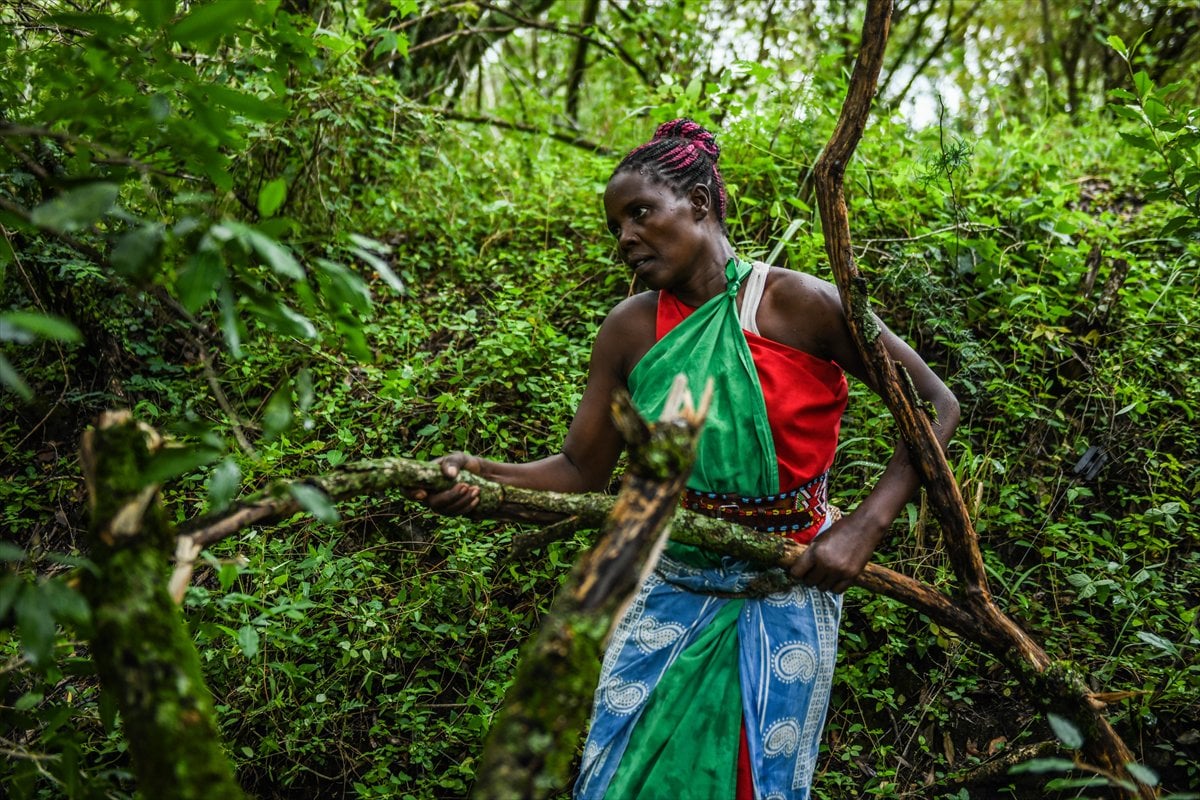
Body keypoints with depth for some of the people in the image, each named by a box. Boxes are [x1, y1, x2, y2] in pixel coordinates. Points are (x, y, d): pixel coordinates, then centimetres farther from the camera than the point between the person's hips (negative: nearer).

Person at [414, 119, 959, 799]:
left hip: (787, 592, -3)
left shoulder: (796, 304, -14)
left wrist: (867, 526, -18)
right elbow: (581, 470, 2)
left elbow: (937, 407, -10)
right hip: (671, 589, 3)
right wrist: (484, 477, -17)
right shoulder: (632, 329, -2)